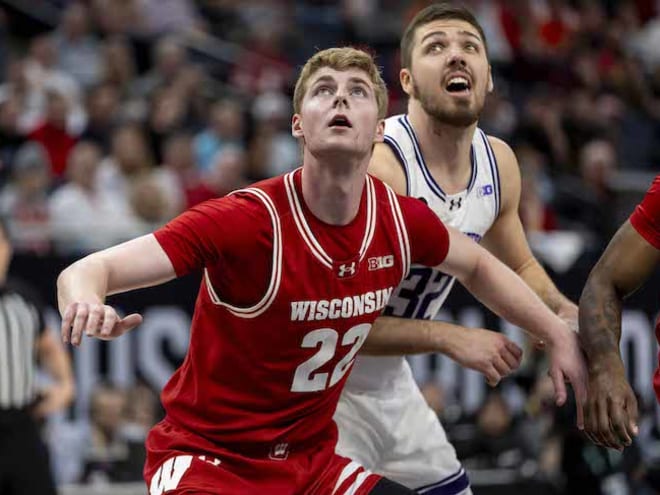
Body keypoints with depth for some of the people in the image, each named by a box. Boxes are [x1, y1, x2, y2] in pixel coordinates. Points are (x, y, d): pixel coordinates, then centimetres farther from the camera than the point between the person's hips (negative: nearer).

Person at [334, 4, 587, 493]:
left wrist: (563, 317, -4)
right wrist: (449, 338, -28)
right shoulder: (374, 166, -26)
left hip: (390, 382, 8)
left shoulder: (498, 163, -2)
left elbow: (519, 267, 16)